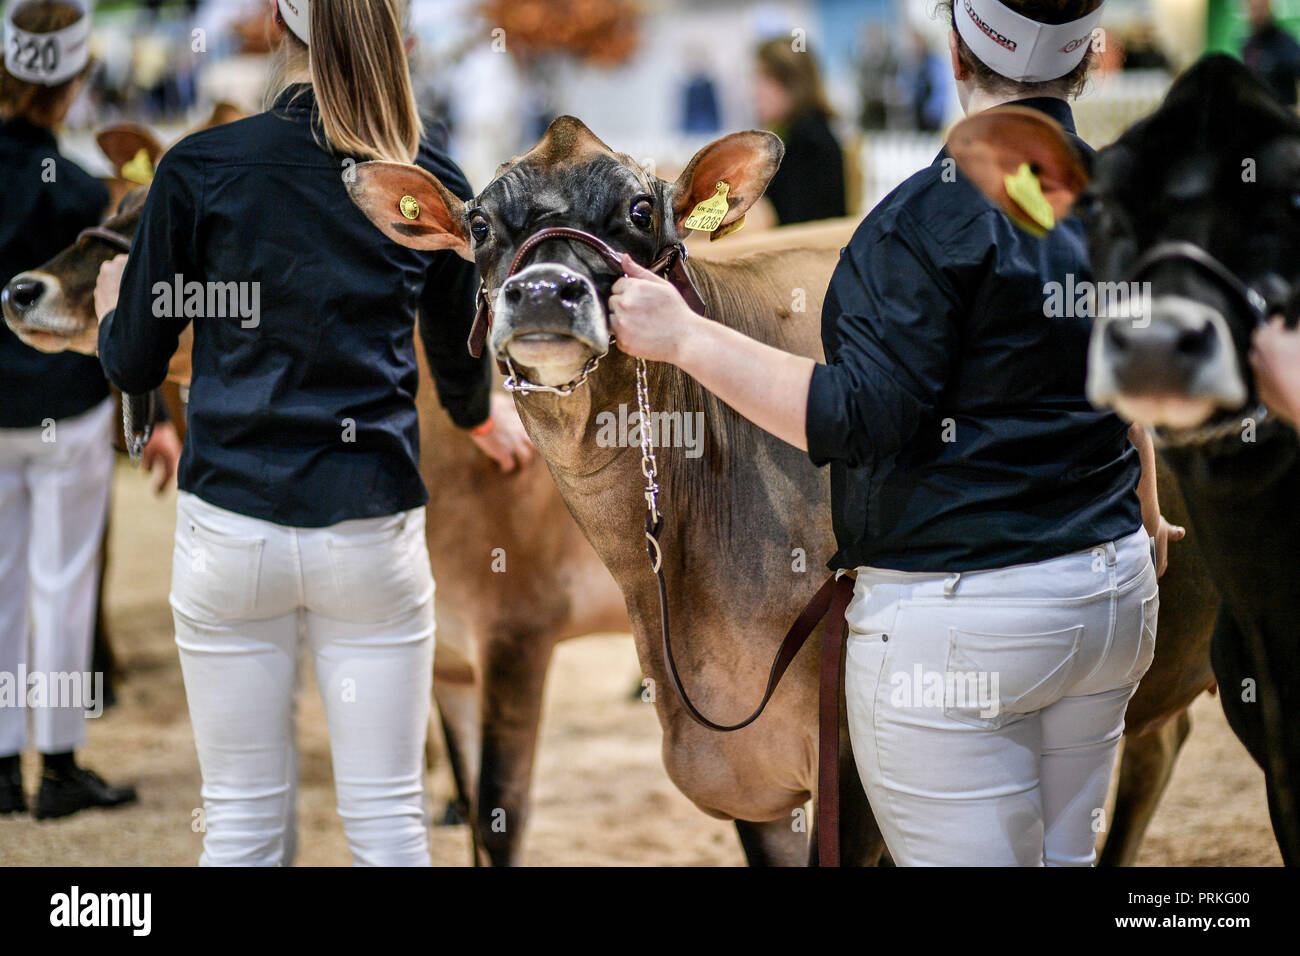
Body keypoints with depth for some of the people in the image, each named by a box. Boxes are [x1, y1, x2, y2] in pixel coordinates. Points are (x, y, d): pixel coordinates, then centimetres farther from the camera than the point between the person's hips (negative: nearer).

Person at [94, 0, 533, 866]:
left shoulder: (200, 169, -6)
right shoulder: (433, 179, 0)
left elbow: (135, 366, 2)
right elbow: (461, 367, 14)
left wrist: (111, 306, 26)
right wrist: (488, 420, 38)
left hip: (230, 528, 0)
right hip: (373, 532, 1)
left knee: (243, 819, 9)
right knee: (388, 816, 7)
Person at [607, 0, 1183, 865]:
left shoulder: (937, 214, -17)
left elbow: (858, 419, -20)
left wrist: (684, 337, -14)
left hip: (957, 615, -8)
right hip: (1112, 594, 8)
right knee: (1065, 859, 18)